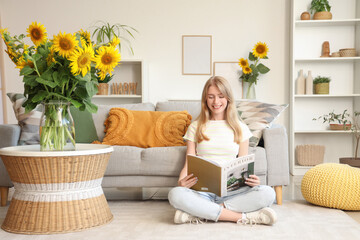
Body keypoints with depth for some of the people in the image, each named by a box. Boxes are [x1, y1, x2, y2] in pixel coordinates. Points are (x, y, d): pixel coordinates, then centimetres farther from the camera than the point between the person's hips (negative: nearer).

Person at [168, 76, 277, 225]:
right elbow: (189, 163, 8)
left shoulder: (240, 128, 14)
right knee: (175, 194, -34)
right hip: (203, 190, -1)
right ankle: (242, 217, -29)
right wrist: (181, 182, -14)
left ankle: (200, 214, -26)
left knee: (268, 193, -29)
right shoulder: (195, 127, 13)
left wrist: (252, 180, -10)